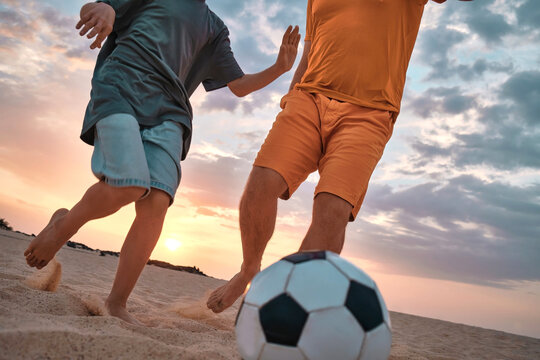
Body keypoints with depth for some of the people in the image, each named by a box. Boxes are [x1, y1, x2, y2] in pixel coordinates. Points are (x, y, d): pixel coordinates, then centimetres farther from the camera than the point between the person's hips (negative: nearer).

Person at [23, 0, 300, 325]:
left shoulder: (214, 28, 28)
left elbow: (239, 86, 25)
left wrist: (279, 68, 9)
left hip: (169, 109, 3)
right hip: (121, 87, -3)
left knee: (156, 203, -17)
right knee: (130, 185, -26)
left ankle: (117, 304, -6)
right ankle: (64, 225, 6)